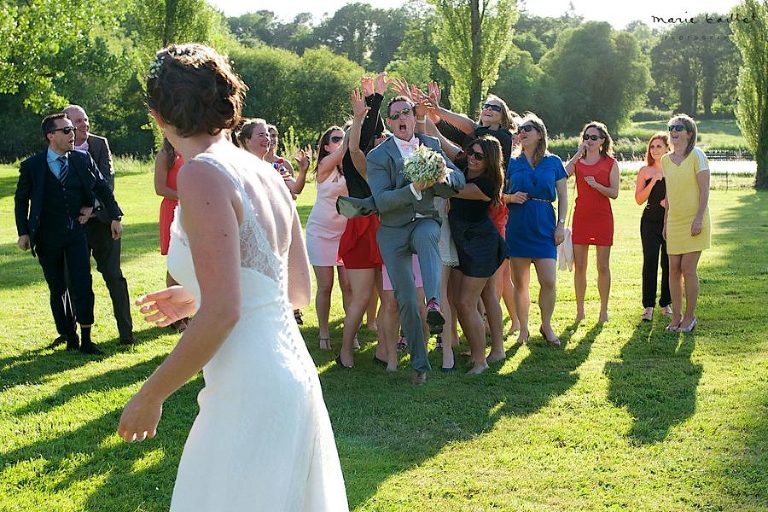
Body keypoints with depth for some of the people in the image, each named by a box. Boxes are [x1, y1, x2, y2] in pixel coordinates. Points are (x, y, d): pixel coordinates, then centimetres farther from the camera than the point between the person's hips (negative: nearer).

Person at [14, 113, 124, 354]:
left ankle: (85, 340, 1)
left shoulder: (83, 160, -1)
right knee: (58, 289, 10)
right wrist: (23, 232, 0)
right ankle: (68, 334, 26)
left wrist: (115, 217, 5)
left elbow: (102, 187, 9)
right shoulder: (32, 166, -5)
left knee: (82, 285, -7)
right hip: (48, 237, -1)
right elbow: (21, 200, 5)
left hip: (76, 232, 1)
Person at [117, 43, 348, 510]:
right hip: (293, 375, 9)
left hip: (251, 393, -9)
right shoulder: (266, 174, 7)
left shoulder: (203, 174, -16)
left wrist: (150, 397, -10)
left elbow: (222, 314, -22)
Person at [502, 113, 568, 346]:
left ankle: (546, 326, 13)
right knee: (520, 283, 4)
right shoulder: (512, 163, 7)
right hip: (517, 226, 1)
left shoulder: (553, 162, 6)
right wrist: (511, 198, -9)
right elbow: (500, 195, 12)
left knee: (548, 281, -7)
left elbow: (563, 197, 7)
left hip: (544, 226, -1)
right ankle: (523, 329, 15)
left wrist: (561, 224, -1)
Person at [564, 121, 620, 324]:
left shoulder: (610, 163, 3)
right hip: (581, 216, 2)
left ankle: (604, 310, 10)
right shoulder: (577, 161, 8)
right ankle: (580, 310, 11)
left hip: (602, 216, -2)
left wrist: (596, 185, -19)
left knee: (603, 266, 1)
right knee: (579, 266, 3)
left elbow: (614, 193, -3)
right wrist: (578, 154, -11)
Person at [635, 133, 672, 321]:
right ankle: (648, 305, -1)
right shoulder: (645, 171, 3)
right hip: (651, 221, -1)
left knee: (669, 263, 4)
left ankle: (666, 303, 18)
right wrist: (654, 180, -12)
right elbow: (639, 199, -2)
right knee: (650, 262, -5)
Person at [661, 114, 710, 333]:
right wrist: (665, 222, 14)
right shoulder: (666, 159, 10)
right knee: (674, 269, 4)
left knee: (688, 269, -5)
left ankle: (690, 317, 7)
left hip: (693, 222, -5)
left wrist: (698, 219, -16)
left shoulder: (696, 155, -6)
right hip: (674, 222, 5)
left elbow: (704, 190, -10)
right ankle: (676, 316, 13)